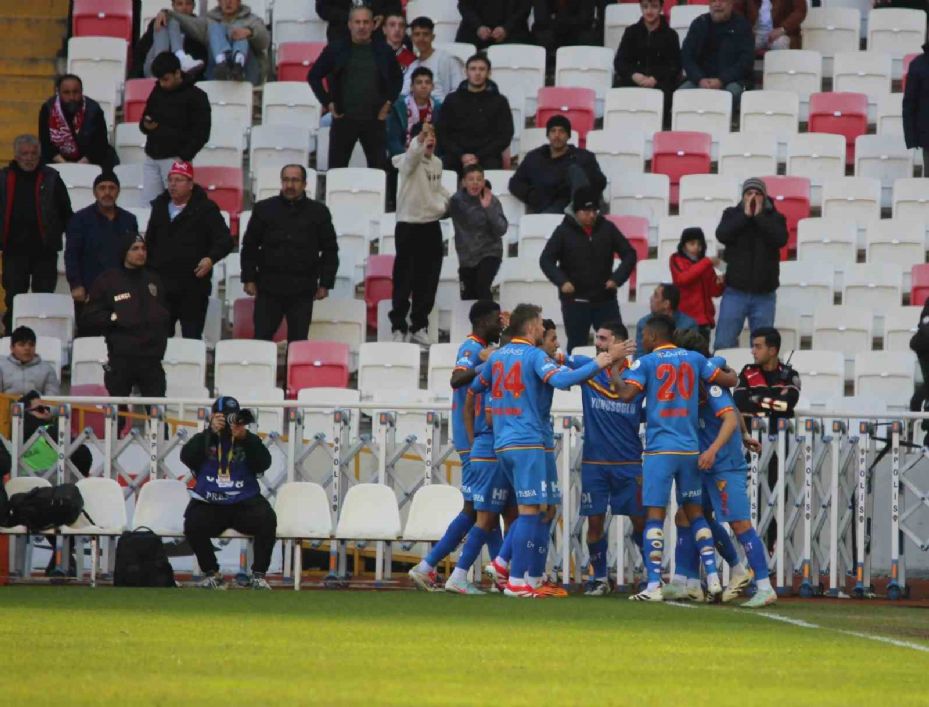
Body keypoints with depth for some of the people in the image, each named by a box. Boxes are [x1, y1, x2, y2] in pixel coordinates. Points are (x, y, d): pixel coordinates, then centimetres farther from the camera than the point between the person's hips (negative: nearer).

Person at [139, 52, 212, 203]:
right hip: (151, 159, 6)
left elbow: (201, 133, -6)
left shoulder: (195, 97, -3)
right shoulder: (156, 93, 14)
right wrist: (146, 126, -2)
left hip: (174, 160, -6)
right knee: (148, 203, -2)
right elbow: (143, 123, 23)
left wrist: (183, 157, -15)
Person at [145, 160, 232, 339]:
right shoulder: (160, 207, 13)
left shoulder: (205, 209, -4)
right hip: (162, 286, 5)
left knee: (192, 337, -2)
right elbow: (149, 242, 21)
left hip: (193, 287, -5)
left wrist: (211, 258, -27)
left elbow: (225, 240, -8)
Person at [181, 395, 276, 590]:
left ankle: (258, 574, -14)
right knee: (193, 525, -30)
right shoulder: (203, 440, 7)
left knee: (267, 519, -28)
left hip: (245, 503, 1)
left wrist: (245, 437, -19)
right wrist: (211, 432, -20)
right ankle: (212, 574, -9)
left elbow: (264, 464, -7)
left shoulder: (249, 441, 10)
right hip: (209, 504, -1)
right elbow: (186, 457, -12)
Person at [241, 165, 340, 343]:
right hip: (269, 288, 0)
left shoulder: (319, 212, 5)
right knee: (261, 338, -1)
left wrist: (325, 283, 2)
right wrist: (249, 279, 2)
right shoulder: (264, 209, 5)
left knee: (298, 340, 3)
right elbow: (249, 246, 8)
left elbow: (330, 250, 8)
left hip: (302, 291, 0)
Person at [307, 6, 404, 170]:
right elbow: (314, 76, 8)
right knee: (336, 169, 4)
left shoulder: (384, 52, 6)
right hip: (344, 118, -1)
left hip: (374, 120, 1)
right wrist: (327, 102, 0)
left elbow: (397, 79, 19)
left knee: (379, 169, 0)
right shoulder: (335, 50, 2)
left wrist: (389, 102, 7)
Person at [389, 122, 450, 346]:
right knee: (404, 279, -3)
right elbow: (414, 153, -36)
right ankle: (398, 327, 4)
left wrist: (442, 203, 8)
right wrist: (421, 138, -55)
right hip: (409, 225, -6)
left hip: (431, 225, 6)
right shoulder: (409, 162, -11)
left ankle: (419, 327, 19)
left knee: (427, 279, 9)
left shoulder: (437, 163, 11)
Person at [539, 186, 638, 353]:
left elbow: (629, 254, 6)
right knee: (576, 345, 5)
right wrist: (561, 282, -18)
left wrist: (617, 278, -9)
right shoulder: (564, 231, -3)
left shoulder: (607, 228, 2)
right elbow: (546, 260, -3)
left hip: (605, 300, 2)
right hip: (575, 301, -2)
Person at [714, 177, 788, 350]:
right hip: (735, 292, 0)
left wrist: (759, 216, -13)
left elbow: (781, 239, -14)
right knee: (724, 344, -5)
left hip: (764, 294, 0)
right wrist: (745, 215, -13)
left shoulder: (775, 218, 4)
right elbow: (722, 235, -11)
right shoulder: (732, 214, 6)